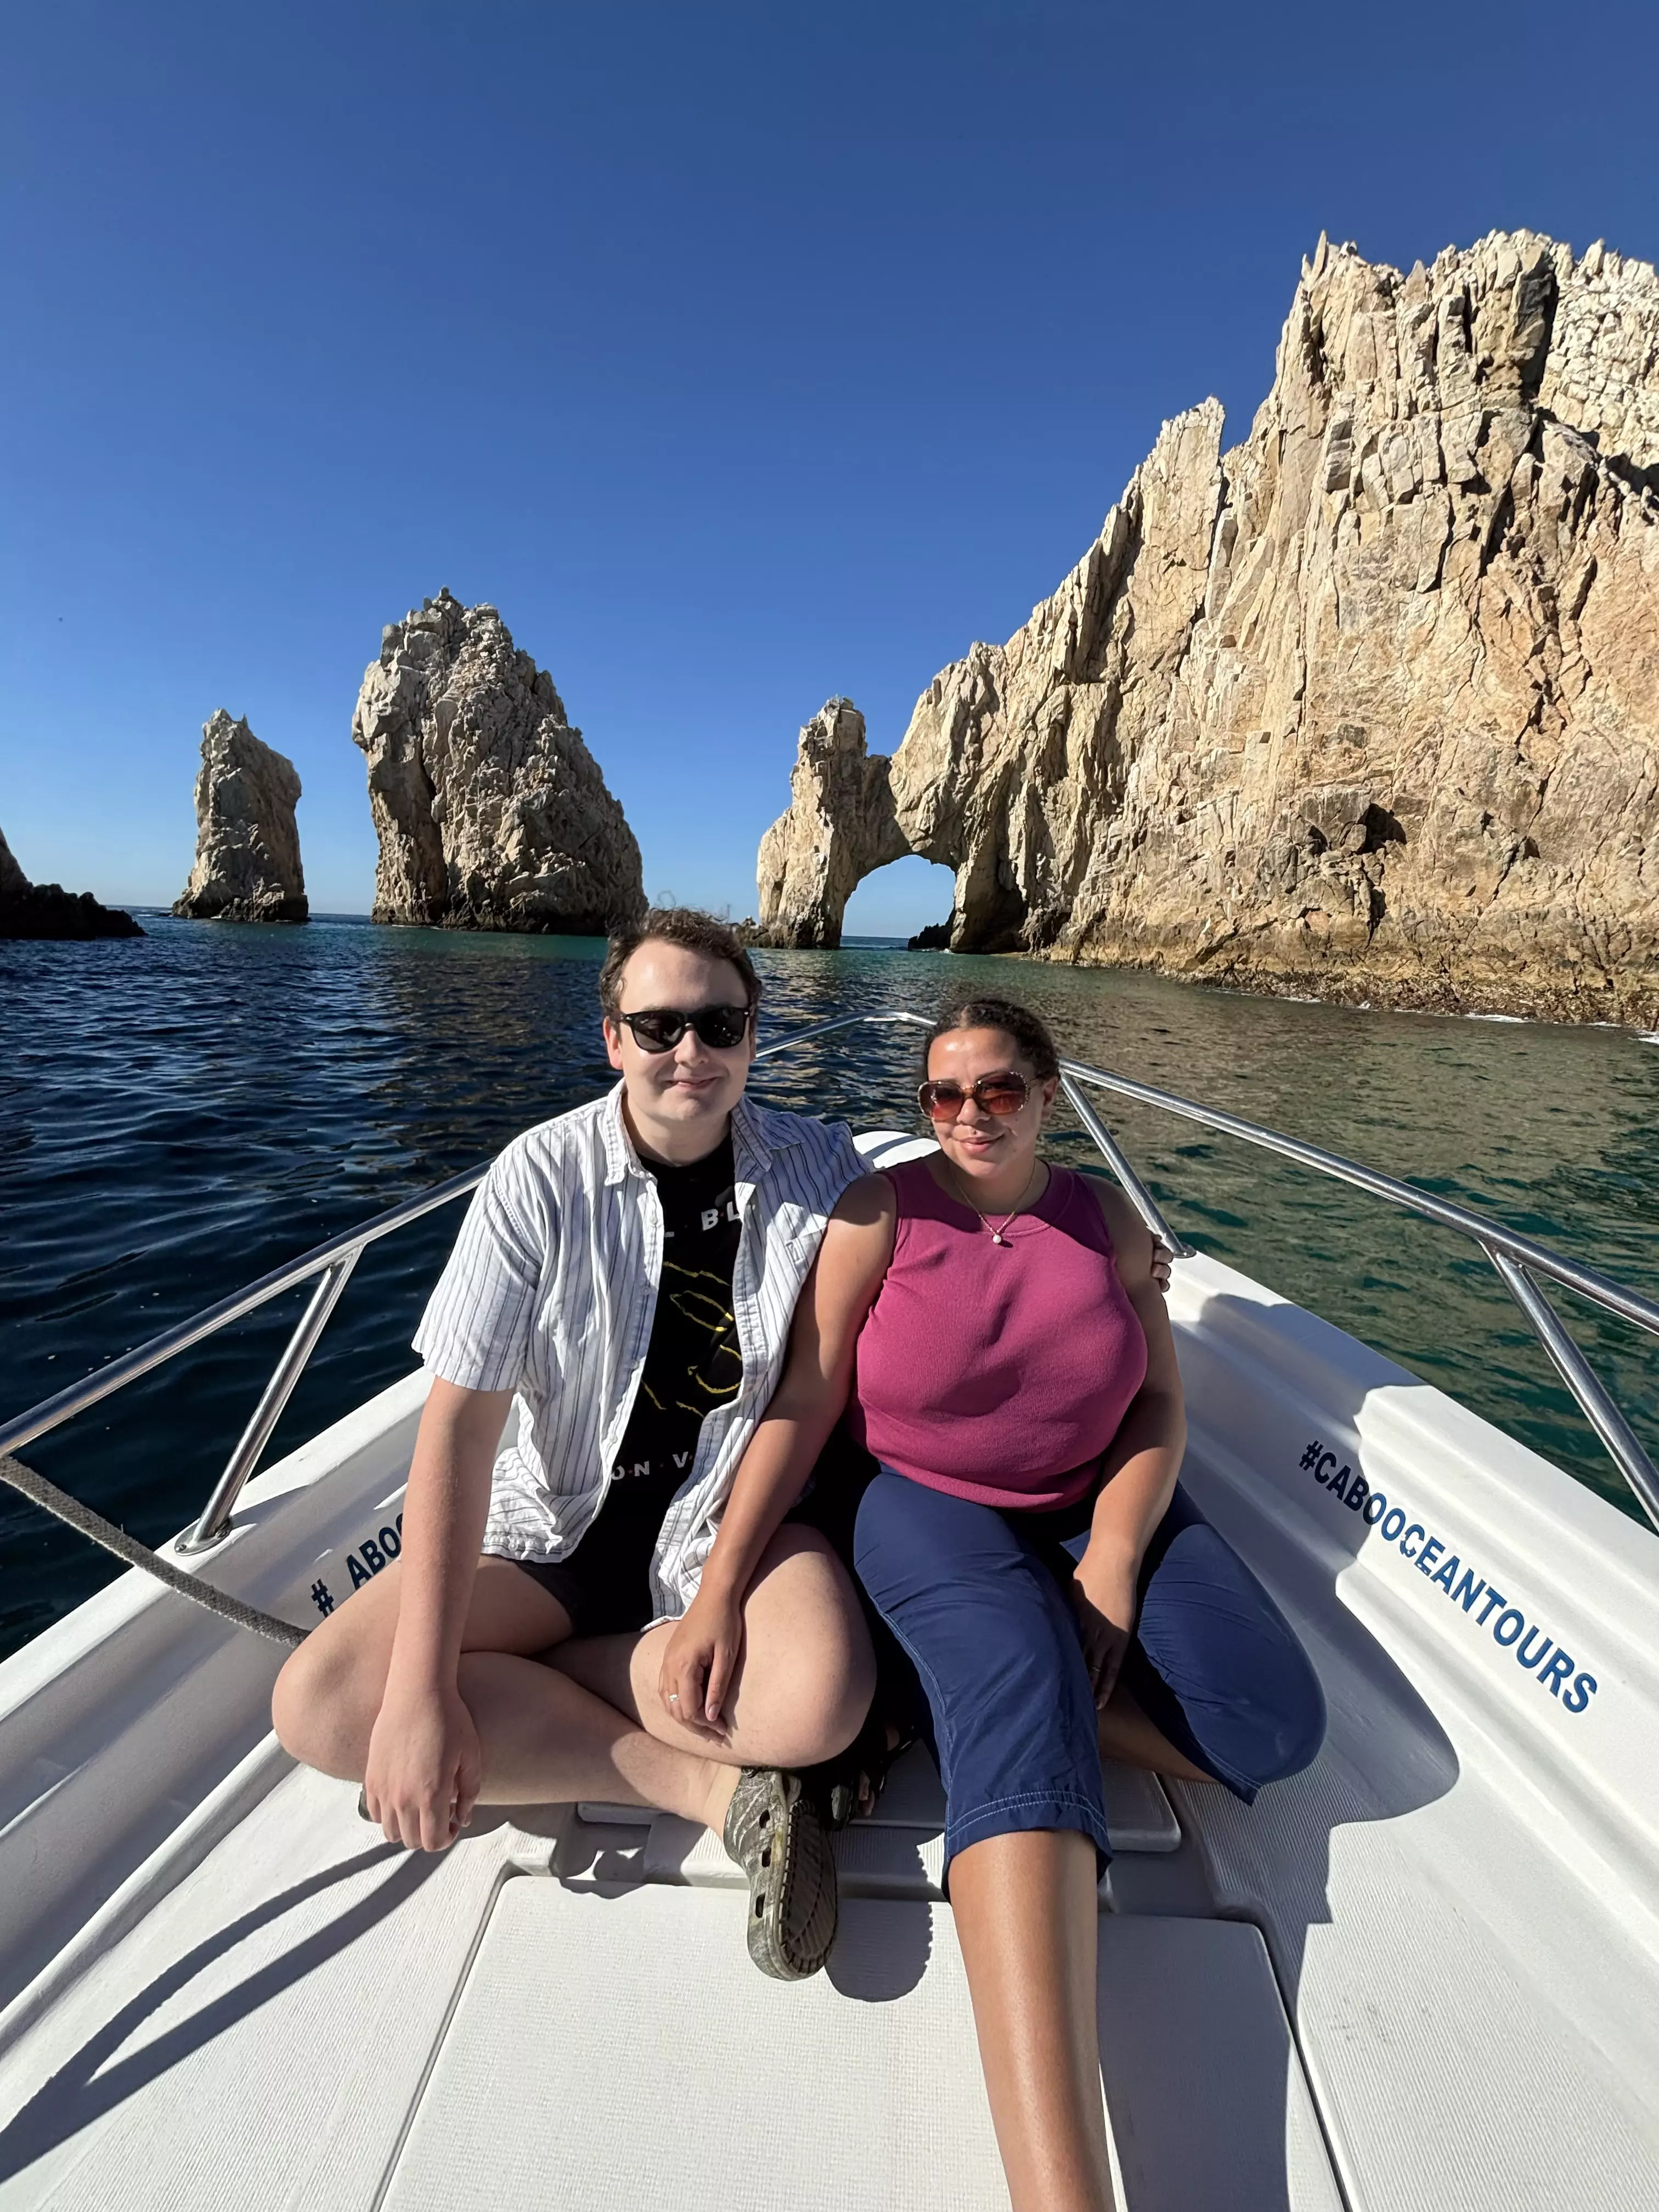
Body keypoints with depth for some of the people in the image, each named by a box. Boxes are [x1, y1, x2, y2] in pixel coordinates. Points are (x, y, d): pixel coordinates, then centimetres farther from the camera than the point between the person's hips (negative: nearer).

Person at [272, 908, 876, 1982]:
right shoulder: (542, 1177, -12)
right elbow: (460, 1417, -15)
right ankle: (714, 1785, -11)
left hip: (732, 1515, 0)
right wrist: (418, 1688, -20)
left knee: (821, 1701, -29)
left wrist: (722, 1585, -16)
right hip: (555, 1516, 2)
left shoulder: (821, 1169, -10)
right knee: (320, 1703, -16)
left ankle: (519, 1688, -4)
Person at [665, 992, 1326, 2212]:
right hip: (936, 1508, -3)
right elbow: (799, 1409, -10)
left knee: (1276, 1724, -17)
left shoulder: (1105, 1217, 2)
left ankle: (968, 1685, -7)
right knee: (1024, 1692, -33)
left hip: (1104, 1502, 4)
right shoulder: (879, 1214, -8)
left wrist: (1111, 1562, -13)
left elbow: (1159, 1403, 1)